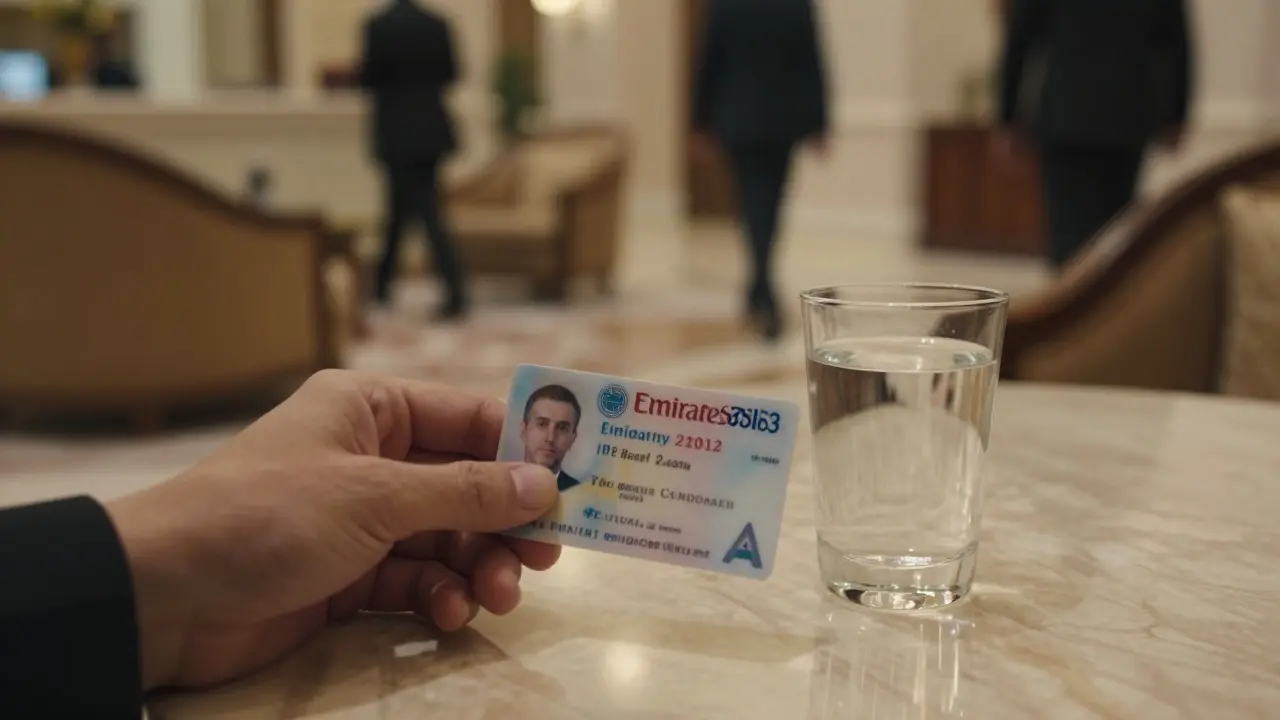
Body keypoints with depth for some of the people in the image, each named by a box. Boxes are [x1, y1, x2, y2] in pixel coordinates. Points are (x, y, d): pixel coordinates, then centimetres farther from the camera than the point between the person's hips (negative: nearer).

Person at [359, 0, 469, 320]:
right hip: (431, 128, 5)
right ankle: (382, 282, 29)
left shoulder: (377, 26, -11)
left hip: (396, 131, -5)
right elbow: (450, 73, 8)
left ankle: (456, 295, -11)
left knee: (429, 214, -6)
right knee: (399, 207, 18)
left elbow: (368, 77, -12)